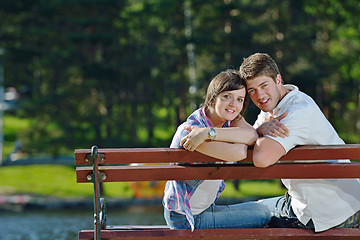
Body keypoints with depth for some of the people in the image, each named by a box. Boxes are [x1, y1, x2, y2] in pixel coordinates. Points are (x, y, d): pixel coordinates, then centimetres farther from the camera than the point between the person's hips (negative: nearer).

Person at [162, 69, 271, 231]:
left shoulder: (230, 118, -4)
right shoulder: (189, 131, -29)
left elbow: (252, 136, -27)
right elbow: (238, 153, -40)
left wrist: (210, 133, -37)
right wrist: (241, 137, -21)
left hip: (206, 207, 8)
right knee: (261, 215, -5)